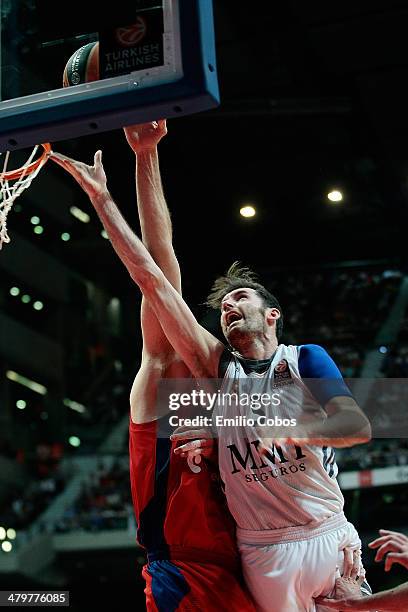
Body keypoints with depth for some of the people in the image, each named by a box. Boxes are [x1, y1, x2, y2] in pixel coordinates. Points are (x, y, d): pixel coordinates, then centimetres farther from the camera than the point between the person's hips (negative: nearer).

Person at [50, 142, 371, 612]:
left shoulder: (305, 358, 2)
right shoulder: (219, 367, 4)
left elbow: (358, 427, -12)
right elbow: (151, 279, 0)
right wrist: (101, 196, -2)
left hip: (326, 537, -1)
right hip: (263, 551, 1)